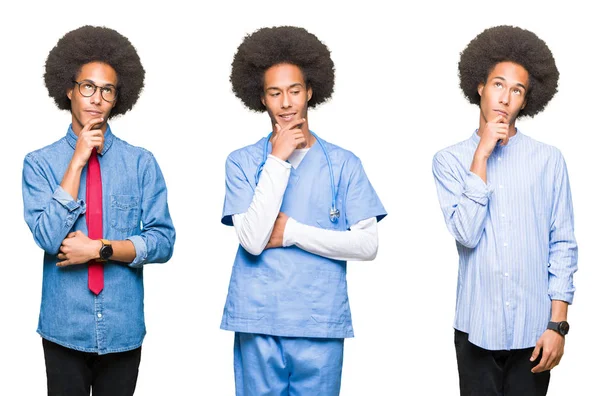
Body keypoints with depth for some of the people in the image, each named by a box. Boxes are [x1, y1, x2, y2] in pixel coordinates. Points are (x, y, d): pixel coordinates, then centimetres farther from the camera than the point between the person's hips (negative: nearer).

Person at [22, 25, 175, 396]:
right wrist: (78, 161, -13)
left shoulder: (141, 163, 1)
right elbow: (49, 237, -13)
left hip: (124, 326, 1)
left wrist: (100, 249, -15)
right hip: (64, 326, -1)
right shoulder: (40, 163, -1)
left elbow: (162, 241, -4)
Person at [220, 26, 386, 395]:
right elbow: (253, 240, -12)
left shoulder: (344, 163, 3)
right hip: (259, 323, 0)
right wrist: (278, 159, -11)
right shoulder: (242, 161, 1)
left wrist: (291, 232, -9)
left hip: (322, 324, 1)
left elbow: (368, 245, -4)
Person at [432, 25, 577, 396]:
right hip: (477, 327, 0)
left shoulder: (549, 160, 1)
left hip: (533, 328, 0)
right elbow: (466, 234, -11)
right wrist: (481, 157, -10)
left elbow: (563, 246, 2)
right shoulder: (450, 160, 2)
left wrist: (558, 324, -3)